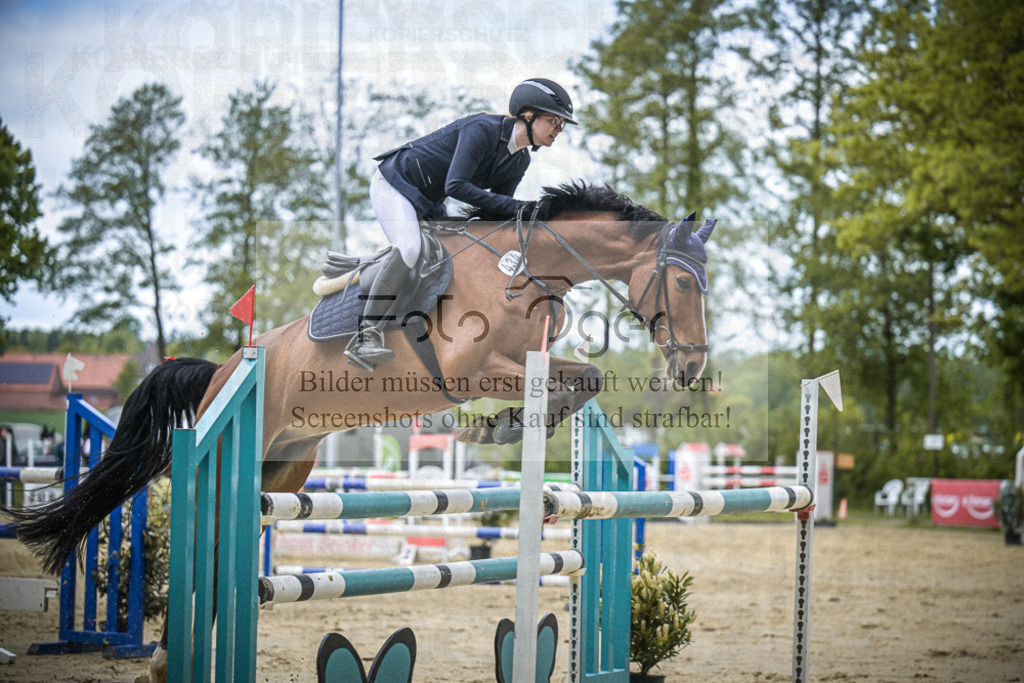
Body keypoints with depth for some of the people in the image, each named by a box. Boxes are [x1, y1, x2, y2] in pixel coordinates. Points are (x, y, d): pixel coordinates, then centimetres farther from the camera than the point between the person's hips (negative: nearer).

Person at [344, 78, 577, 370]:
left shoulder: (519, 162, 0)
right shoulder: (483, 129, -26)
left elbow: (496, 212, 4)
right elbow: (455, 186, -34)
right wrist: (513, 206, -33)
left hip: (427, 203, 10)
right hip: (394, 182, -10)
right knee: (409, 249, -32)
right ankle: (366, 337, -35)